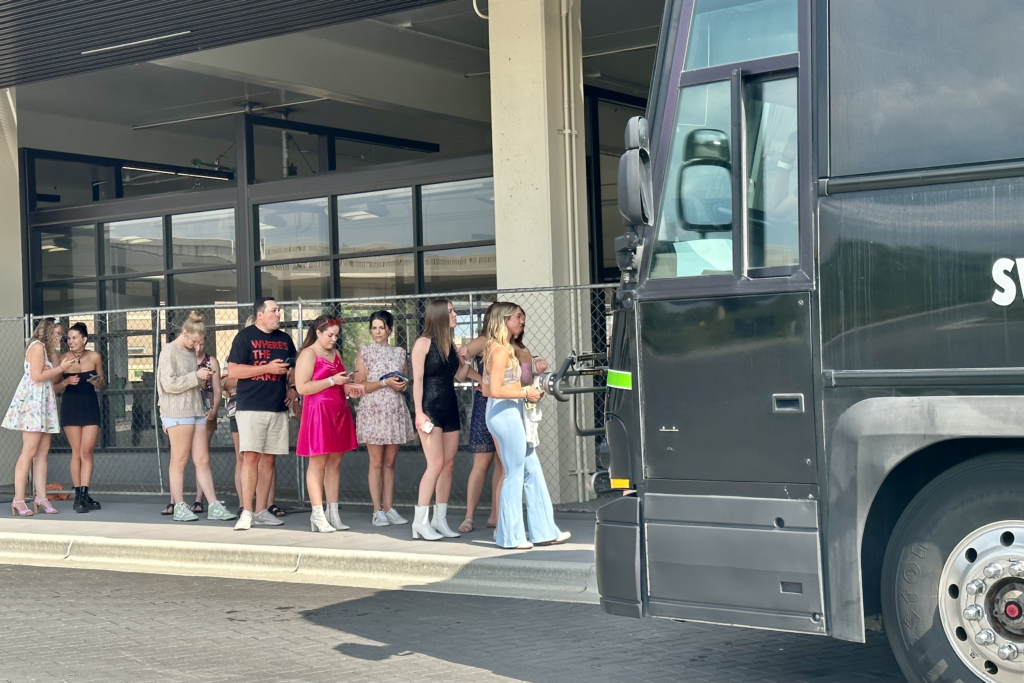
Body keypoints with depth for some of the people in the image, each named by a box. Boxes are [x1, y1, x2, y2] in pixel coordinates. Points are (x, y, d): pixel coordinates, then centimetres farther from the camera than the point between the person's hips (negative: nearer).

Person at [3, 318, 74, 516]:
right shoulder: (37, 346, -7)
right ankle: (18, 500, -13)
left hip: (44, 403, 10)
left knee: (43, 451, 4)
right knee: (29, 451, -12)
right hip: (32, 400, -10)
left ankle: (41, 497, 3)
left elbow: (55, 379, 13)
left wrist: (54, 352, 9)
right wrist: (60, 368, -9)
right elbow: (36, 376, -17)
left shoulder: (47, 349, 21)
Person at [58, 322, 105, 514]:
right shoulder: (63, 358, -4)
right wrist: (67, 381, -17)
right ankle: (79, 495, 6)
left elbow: (102, 385, 8)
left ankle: (83, 495, -4)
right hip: (70, 407, -1)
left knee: (87, 452, -4)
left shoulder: (94, 357, -1)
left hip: (90, 406, 1)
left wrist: (98, 382, -14)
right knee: (76, 452, 2)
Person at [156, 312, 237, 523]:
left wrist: (203, 378, 4)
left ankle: (214, 506, 2)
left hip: (197, 410, 7)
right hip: (178, 412, -7)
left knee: (203, 460, 4)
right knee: (179, 460, -1)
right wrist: (196, 376, -14)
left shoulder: (191, 352, 16)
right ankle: (179, 507, 5)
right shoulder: (169, 351, -5)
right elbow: (169, 384, -13)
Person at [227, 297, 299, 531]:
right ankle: (246, 512, -10)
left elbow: (293, 370, 26)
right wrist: (268, 368, -13)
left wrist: (293, 389, 6)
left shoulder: (285, 339, 15)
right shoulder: (245, 337, -2)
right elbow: (232, 371, -9)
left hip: (278, 408, 6)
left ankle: (262, 511, 12)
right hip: (251, 407, -5)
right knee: (251, 457, -11)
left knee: (268, 459, 6)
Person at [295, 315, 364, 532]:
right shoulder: (308, 354, -6)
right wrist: (333, 381, -17)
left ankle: (333, 512, 9)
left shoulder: (335, 353, 18)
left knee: (335, 462, 6)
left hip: (338, 412, 8)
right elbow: (301, 387, -16)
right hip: (318, 411, -8)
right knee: (318, 463, -6)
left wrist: (348, 388, 7)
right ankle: (317, 515, -4)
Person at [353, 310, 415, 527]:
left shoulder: (399, 352, 11)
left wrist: (403, 386, -6)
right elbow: (360, 385, -4)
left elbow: (406, 383, 17)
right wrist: (385, 383, -15)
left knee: (390, 463, 6)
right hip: (373, 410, -3)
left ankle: (389, 509, 10)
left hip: (396, 411, 3)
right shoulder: (365, 352, 2)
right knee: (376, 463, -2)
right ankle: (377, 511, 2)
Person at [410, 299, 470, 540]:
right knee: (436, 464, -13)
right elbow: (417, 380, -10)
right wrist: (419, 412, -17)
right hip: (430, 409, -7)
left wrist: (467, 359, 2)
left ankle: (440, 520, 10)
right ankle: (420, 520, -8)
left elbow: (459, 376, 19)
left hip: (450, 408, 7)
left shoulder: (450, 345, 14)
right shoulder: (423, 343, -6)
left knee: (448, 465, 5)